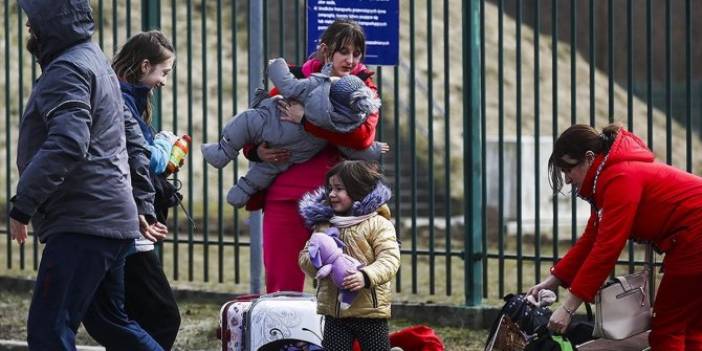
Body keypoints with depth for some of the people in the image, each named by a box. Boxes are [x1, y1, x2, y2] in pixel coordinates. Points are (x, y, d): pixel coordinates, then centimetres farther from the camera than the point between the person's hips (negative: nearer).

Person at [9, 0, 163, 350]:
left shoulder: (67, 69, -12)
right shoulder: (94, 60, 22)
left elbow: (66, 146, -26)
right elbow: (133, 141, 26)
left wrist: (22, 205, -24)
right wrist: (142, 203, 25)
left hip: (82, 226, -11)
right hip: (114, 219, 11)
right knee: (108, 321, 20)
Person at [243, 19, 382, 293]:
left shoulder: (362, 86, 5)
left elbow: (362, 134, -15)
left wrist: (306, 120, -19)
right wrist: (255, 151, -3)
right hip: (286, 196, 1)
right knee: (282, 288, 3)